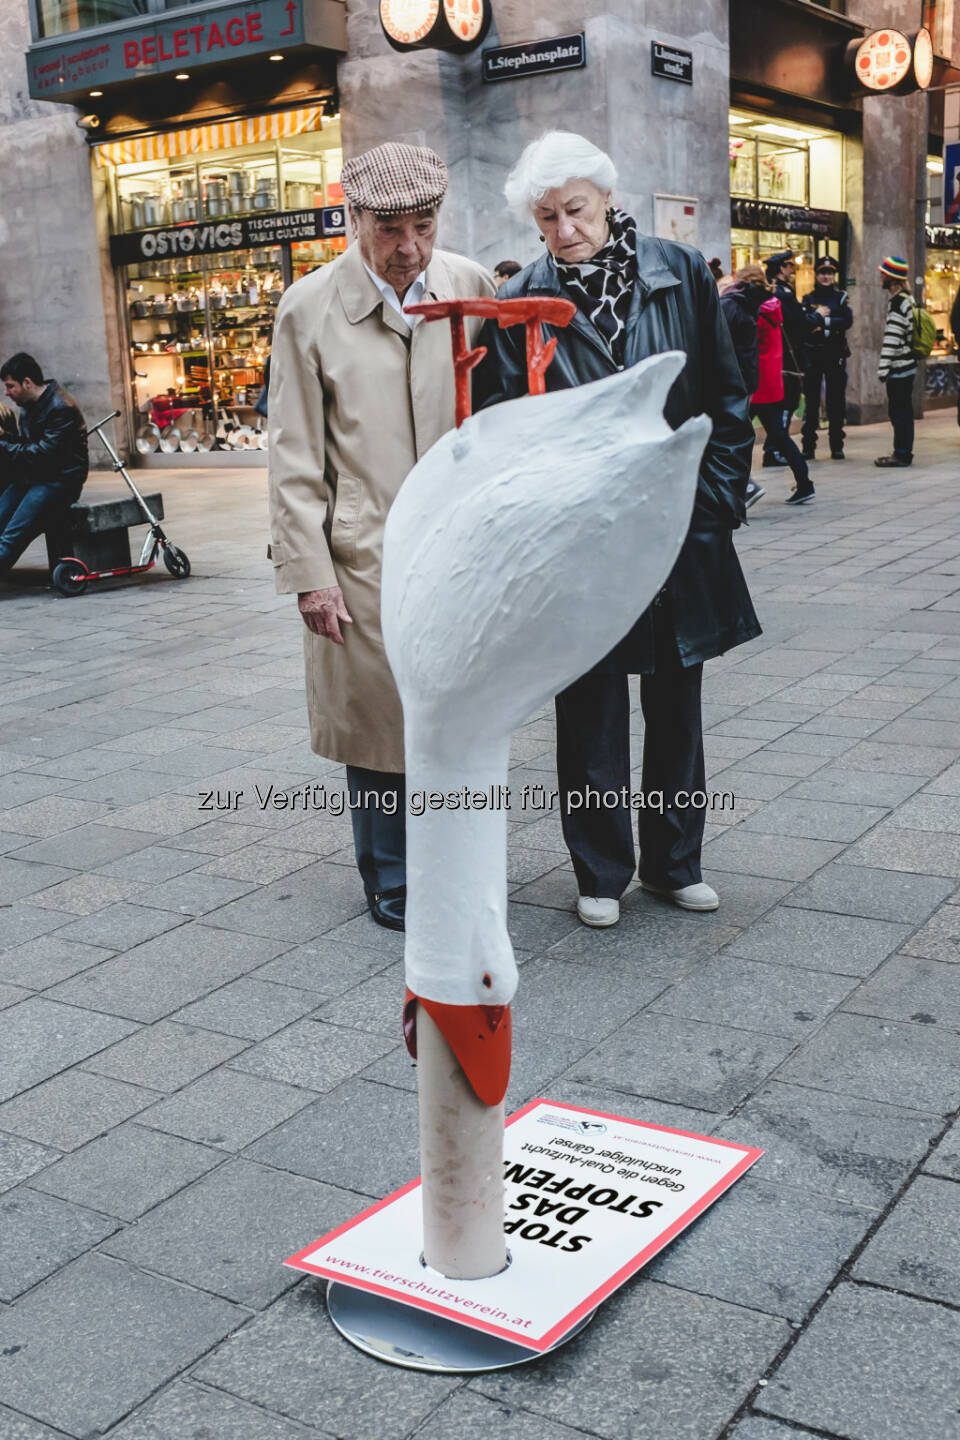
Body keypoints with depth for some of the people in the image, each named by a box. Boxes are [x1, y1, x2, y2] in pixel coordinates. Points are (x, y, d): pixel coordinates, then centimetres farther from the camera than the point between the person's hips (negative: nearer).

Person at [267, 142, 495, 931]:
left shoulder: (472, 285, 4)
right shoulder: (310, 309, -3)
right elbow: (294, 459, -2)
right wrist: (309, 571, -7)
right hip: (365, 559, -2)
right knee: (379, 720, 6)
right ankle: (393, 882, 25)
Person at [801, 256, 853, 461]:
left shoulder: (841, 297, 9)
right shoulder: (808, 298, 10)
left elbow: (847, 321, -7)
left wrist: (824, 322, -14)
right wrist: (817, 315, -18)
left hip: (835, 355, 0)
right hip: (812, 354, 0)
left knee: (836, 401, 1)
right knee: (811, 401, -1)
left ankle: (836, 446, 6)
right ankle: (808, 447, 3)